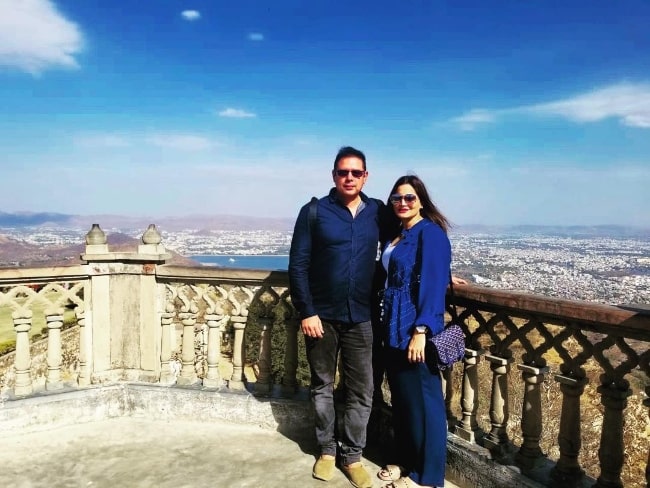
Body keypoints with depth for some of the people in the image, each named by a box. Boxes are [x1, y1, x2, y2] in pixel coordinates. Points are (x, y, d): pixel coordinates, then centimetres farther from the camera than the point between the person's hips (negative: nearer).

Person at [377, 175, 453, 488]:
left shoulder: (430, 232, -11)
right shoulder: (397, 235, 14)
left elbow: (433, 282, -18)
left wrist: (421, 330, -24)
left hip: (415, 330, -8)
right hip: (394, 329, 9)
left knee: (421, 399, 3)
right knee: (400, 397, 17)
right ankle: (405, 460, 33)